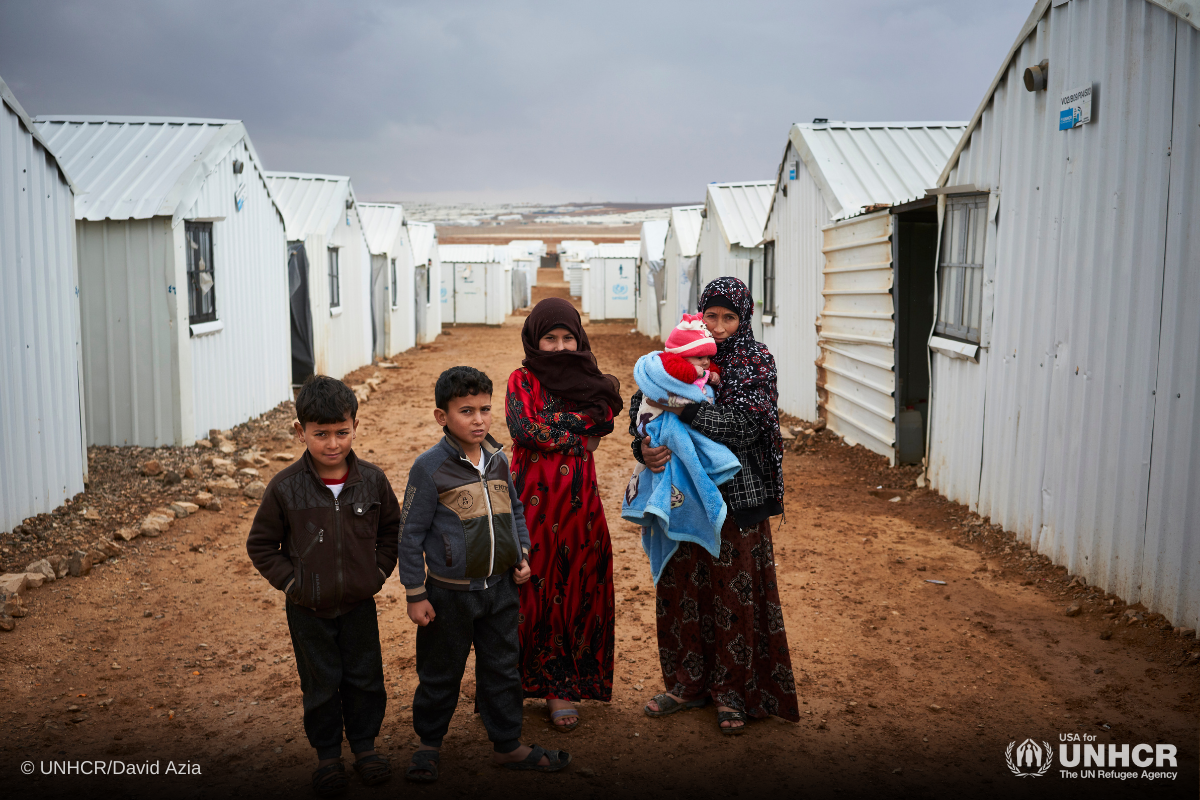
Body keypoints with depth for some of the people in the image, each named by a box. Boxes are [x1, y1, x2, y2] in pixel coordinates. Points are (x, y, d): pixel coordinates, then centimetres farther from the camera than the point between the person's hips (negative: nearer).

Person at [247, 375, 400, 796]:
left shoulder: (372, 480, -8)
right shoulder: (284, 488, -13)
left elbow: (391, 529, 8)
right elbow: (261, 544, -2)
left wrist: (379, 571, 0)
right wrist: (290, 582, -8)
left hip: (359, 604, 2)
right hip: (309, 609, -1)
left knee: (365, 678, 13)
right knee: (320, 685, 12)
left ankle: (364, 743, 34)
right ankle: (327, 754, 31)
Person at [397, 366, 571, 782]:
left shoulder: (498, 460, 2)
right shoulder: (429, 467, -15)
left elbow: (515, 509, 18)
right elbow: (411, 533, -10)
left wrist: (522, 553, 6)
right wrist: (415, 593, -9)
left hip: (500, 588, 5)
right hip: (450, 593, -4)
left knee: (502, 669, 16)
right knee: (440, 674, 12)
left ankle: (508, 744, 32)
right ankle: (429, 743, 34)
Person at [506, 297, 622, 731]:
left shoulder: (589, 381, 11)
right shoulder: (522, 380, 3)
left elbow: (605, 418, -8)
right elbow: (524, 428, -13)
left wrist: (552, 426, -13)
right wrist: (580, 421, -7)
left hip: (579, 496, 2)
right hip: (535, 495, -2)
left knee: (575, 585, 2)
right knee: (537, 584, -1)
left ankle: (561, 687, 12)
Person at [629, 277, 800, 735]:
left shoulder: (756, 362, -4)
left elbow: (744, 422, -18)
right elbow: (643, 407, -1)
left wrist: (685, 410, -28)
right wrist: (645, 447, -22)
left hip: (736, 495, -3)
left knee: (735, 591, 4)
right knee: (681, 585, 10)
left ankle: (733, 693, 19)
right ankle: (689, 683, 27)